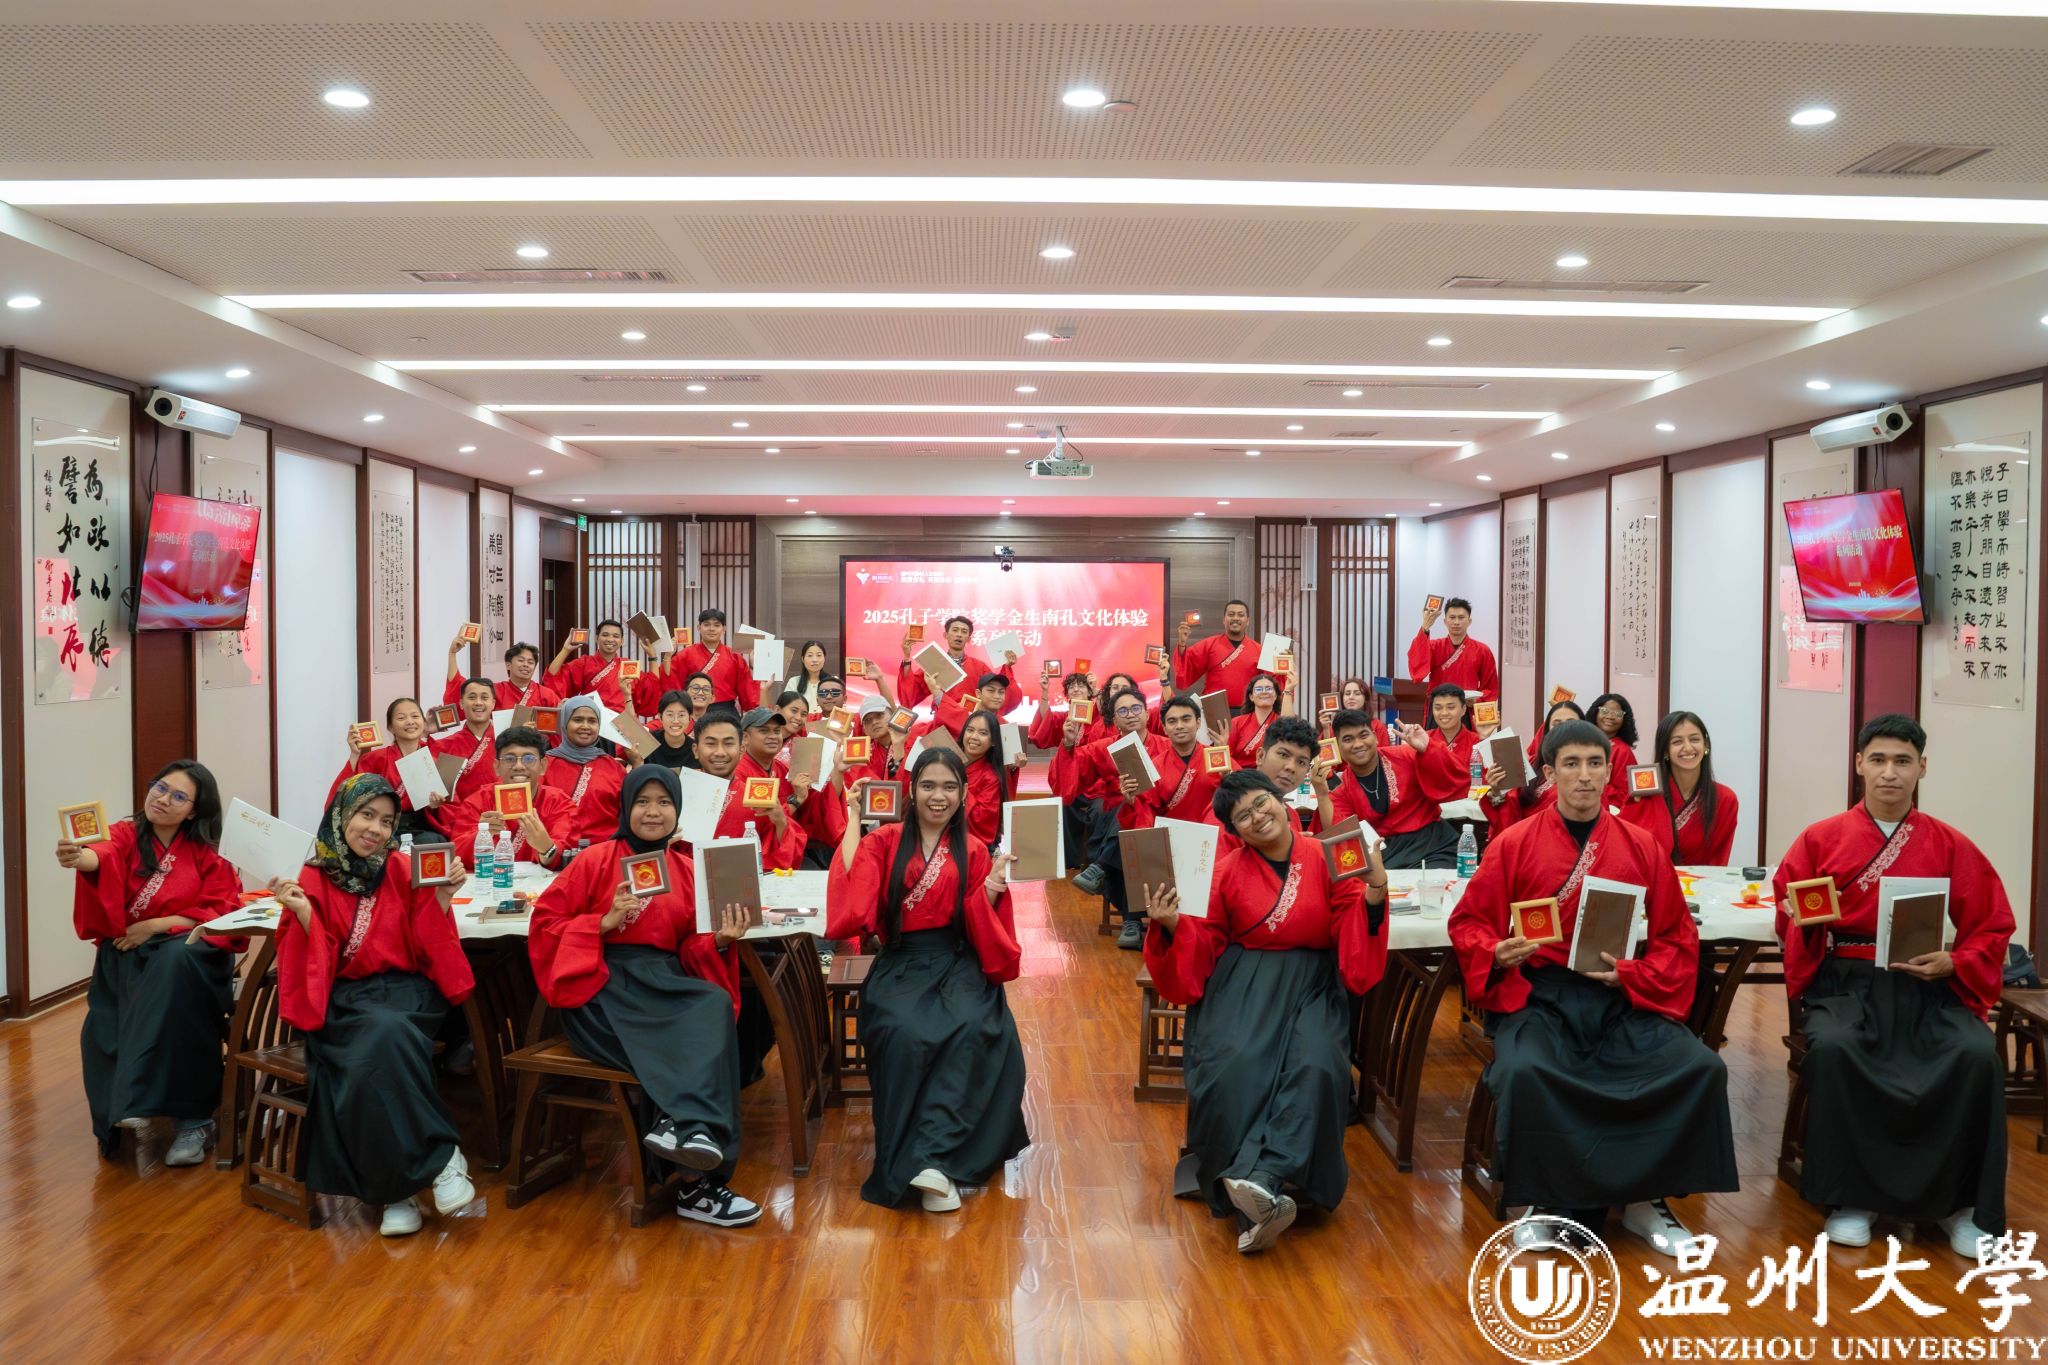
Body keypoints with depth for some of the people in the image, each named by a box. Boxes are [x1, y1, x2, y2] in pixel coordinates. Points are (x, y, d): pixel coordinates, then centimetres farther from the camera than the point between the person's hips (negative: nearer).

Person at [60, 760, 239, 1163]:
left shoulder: (206, 854, 5)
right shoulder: (125, 835, 3)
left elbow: (219, 914, -2)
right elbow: (102, 858, -22)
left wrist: (156, 925, -14)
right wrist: (79, 857, -47)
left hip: (183, 952, -1)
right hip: (125, 956, 1)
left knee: (177, 961, -36)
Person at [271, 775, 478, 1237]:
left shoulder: (403, 871, 7)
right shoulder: (312, 880, 6)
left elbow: (427, 949, 4)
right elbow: (315, 966, 1)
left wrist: (441, 898, -10)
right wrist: (303, 913, -14)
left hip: (405, 992, 0)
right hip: (343, 1002, 0)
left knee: (387, 1037, -34)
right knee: (382, 1033, -34)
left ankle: (398, 1189, -23)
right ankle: (441, 1159, -23)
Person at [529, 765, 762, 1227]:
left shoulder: (687, 871, 14)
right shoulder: (597, 859, 5)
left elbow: (692, 949, 13)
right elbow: (544, 922, 2)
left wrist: (721, 941, -8)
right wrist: (605, 922, -10)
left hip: (664, 984, 3)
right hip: (603, 986, -3)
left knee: (716, 1005, -31)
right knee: (682, 1041, -31)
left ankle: (682, 1125, -36)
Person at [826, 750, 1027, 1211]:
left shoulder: (974, 852, 12)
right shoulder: (884, 842, 9)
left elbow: (984, 932, 8)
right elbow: (852, 904, -10)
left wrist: (991, 887, -10)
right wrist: (853, 821, -6)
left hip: (959, 966, 1)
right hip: (899, 967, -1)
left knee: (972, 1030, -32)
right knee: (906, 1034, -33)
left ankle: (932, 1156, -27)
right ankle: (935, 1164, -23)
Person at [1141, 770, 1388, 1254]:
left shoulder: (1327, 859, 5)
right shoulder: (1228, 870, 7)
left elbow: (1351, 935, 2)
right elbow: (1207, 942, 9)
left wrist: (1374, 892, -15)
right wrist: (1173, 925, -10)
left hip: (1310, 985, 0)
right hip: (1244, 983, 0)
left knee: (1315, 1065, -30)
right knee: (1236, 1065, -29)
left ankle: (1261, 1177, -34)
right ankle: (1263, 1198, -24)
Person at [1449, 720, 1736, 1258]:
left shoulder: (1641, 848, 8)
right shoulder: (1514, 844, 3)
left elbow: (1677, 940, 9)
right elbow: (1467, 922, 7)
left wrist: (1630, 975, -9)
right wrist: (1497, 953, -14)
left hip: (1623, 999, 3)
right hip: (1538, 996, -2)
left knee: (1701, 1069, -21)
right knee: (1524, 1072, -33)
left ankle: (1645, 1200, 1)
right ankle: (1553, 1204, -7)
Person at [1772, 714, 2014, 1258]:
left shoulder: (1953, 847, 5)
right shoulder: (1820, 839, 3)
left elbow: (1992, 928, 8)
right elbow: (1787, 914, 8)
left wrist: (1953, 963, -10)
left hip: (1927, 985, 1)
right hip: (1845, 979, -1)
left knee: (1979, 1056, -28)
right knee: (1833, 1048, -33)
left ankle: (1963, 1202, -9)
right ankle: (1850, 1195, -15)